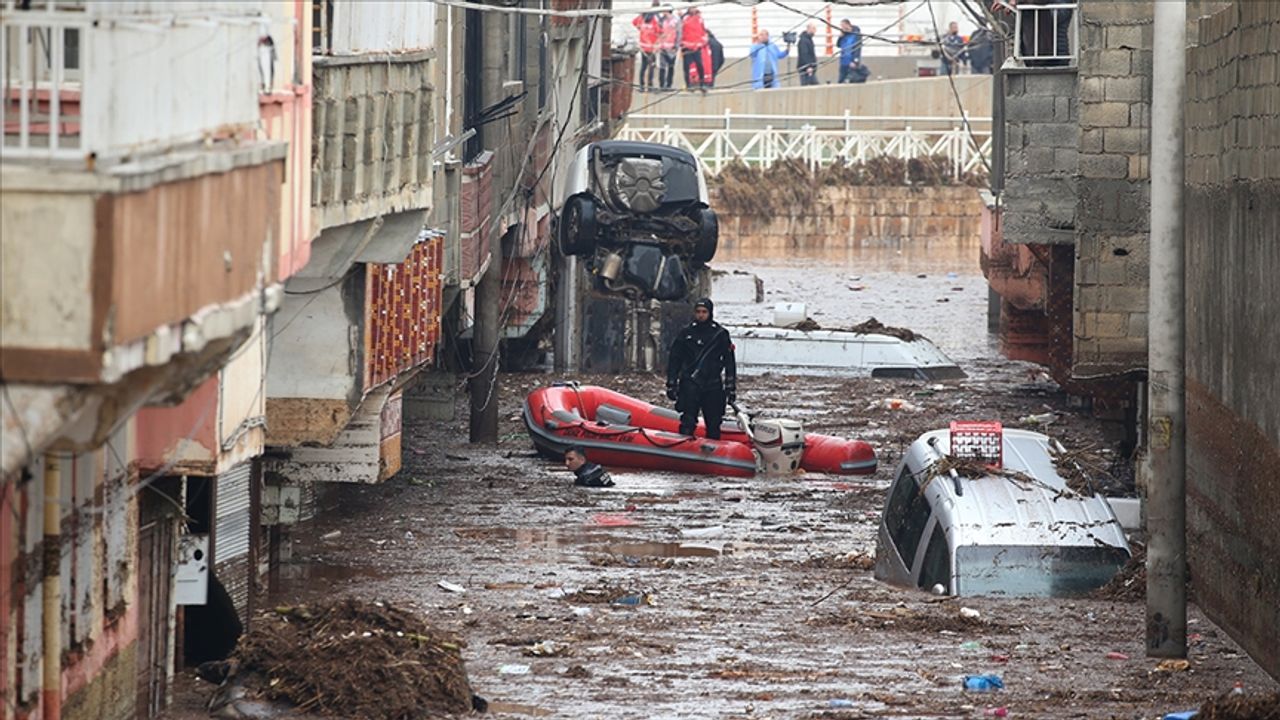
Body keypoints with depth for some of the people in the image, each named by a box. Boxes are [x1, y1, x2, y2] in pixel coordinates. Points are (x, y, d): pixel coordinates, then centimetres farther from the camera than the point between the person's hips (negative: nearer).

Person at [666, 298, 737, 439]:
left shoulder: (721, 335, 7)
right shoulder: (686, 334, 9)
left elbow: (729, 363, 9)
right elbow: (674, 360, 12)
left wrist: (731, 388, 4)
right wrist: (671, 385, 6)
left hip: (713, 387, 0)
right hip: (689, 384, 0)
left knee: (714, 426, 3)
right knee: (687, 423, -12)